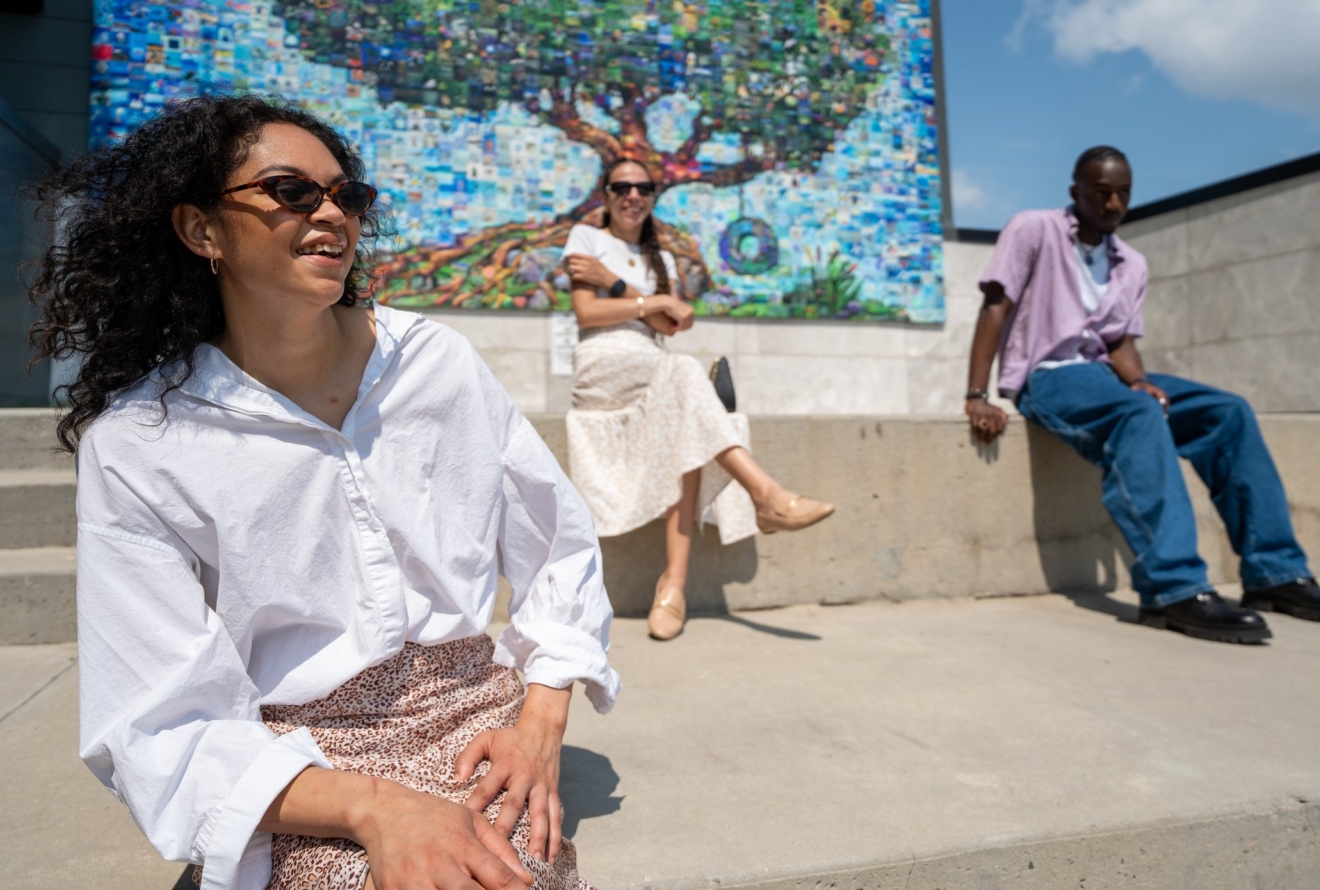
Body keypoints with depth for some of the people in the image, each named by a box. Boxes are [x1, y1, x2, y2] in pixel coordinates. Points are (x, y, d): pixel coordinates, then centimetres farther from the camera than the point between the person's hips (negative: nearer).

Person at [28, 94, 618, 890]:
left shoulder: (434, 359, 0)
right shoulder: (135, 445, -7)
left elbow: (561, 546, 5)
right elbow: (167, 727, -8)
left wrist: (543, 721, -6)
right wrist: (372, 807, -22)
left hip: (470, 714, 2)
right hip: (292, 763, -1)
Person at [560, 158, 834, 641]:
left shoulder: (661, 257, 24)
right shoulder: (586, 236, 12)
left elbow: (671, 324, 5)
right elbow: (586, 313, -3)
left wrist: (613, 281, -2)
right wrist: (653, 301, -4)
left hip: (656, 375, 4)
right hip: (602, 367, -4)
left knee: (686, 433, -28)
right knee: (683, 371, -32)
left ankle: (674, 583, -36)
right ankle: (767, 495, -41)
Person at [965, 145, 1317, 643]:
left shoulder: (1132, 264, 15)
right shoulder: (1033, 229, -3)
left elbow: (1122, 342, 10)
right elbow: (995, 309, -11)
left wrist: (1140, 381, -15)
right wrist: (977, 397, -22)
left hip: (1102, 375, 7)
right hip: (1044, 376, -7)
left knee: (1228, 411, -10)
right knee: (1140, 415, -35)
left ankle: (1274, 573, -7)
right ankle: (1174, 589, -40)